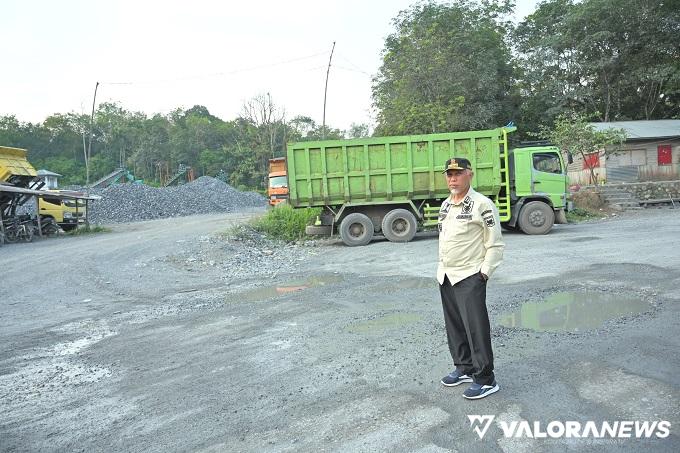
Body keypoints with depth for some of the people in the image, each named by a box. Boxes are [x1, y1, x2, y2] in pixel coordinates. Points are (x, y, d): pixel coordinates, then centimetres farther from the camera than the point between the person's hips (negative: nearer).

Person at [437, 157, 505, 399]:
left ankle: (485, 379, 6)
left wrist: (484, 272, -13)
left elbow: (495, 245, -10)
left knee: (476, 328, -5)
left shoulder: (482, 205, -12)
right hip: (446, 277, 8)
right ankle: (464, 368, 30)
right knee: (454, 326, 15)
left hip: (469, 277, -8)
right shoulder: (445, 205, 12)